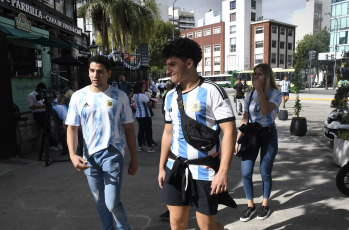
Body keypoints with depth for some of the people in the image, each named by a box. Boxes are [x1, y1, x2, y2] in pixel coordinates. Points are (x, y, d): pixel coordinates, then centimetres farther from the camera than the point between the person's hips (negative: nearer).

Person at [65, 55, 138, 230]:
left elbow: (129, 128, 1)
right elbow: (72, 128, 3)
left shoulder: (119, 96, -3)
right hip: (89, 156, 3)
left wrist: (134, 159, 2)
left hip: (112, 154, -3)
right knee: (100, 202, 16)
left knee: (112, 203, -6)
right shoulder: (78, 96, 1)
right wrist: (73, 155, -12)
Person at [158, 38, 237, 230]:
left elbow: (229, 131, -15)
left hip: (204, 171, -5)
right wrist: (162, 167, 13)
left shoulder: (212, 91, -12)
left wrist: (223, 172, -20)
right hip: (175, 169, 6)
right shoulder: (170, 96, 7)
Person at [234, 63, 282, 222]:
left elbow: (265, 110, -24)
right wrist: (237, 140, 7)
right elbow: (245, 119, 10)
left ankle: (265, 204, 27)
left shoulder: (275, 94, -3)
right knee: (246, 173, -3)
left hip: (268, 135, -3)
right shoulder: (250, 95, 8)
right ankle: (250, 205, 17)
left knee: (265, 173, 5)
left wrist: (260, 90, -20)